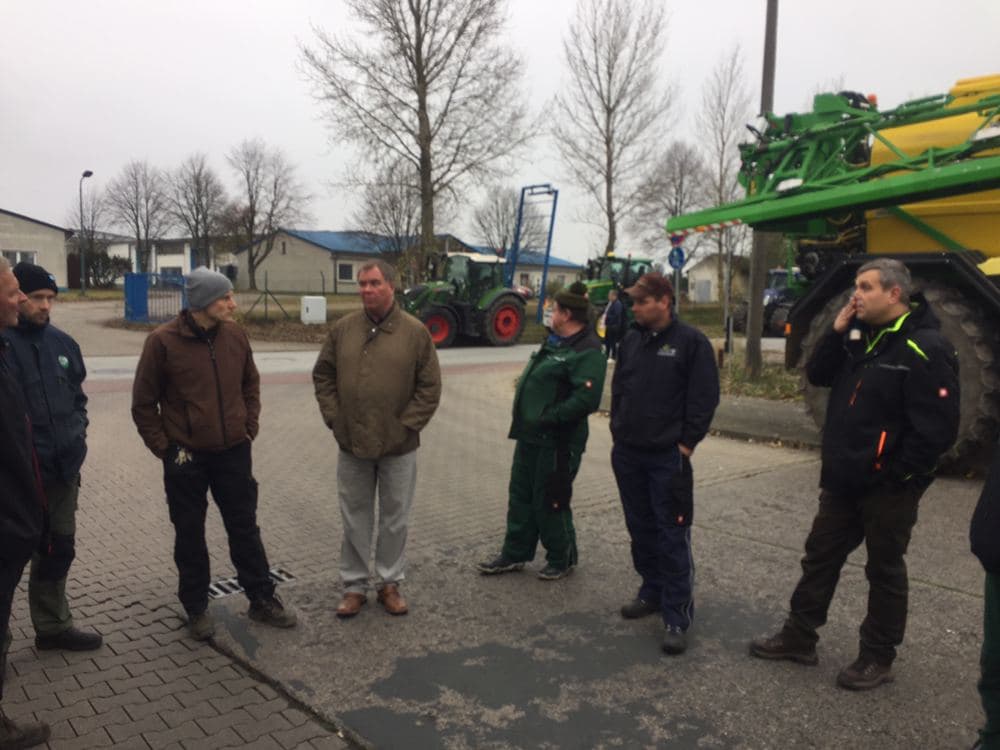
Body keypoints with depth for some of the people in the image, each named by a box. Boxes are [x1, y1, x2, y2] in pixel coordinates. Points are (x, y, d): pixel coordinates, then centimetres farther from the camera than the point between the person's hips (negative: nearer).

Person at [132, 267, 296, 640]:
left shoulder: (234, 334, -2)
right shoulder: (163, 342, -13)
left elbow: (250, 383, 13)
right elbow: (143, 403, -5)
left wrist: (249, 427, 6)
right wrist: (164, 448, -6)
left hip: (234, 452, 3)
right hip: (186, 458, -3)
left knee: (245, 528, 12)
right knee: (190, 535, 11)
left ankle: (262, 599, 24)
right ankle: (196, 607, 27)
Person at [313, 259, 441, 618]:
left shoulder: (414, 331, -6)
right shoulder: (342, 329, 1)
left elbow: (430, 386, -5)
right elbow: (323, 376, 7)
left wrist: (407, 425, -9)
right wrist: (333, 417, -1)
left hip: (399, 446, -2)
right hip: (351, 444, 2)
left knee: (395, 519, 11)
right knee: (355, 519, 13)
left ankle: (390, 583, 27)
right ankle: (354, 585, 27)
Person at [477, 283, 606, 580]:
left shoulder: (586, 352, -19)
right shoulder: (554, 343, 13)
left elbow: (586, 399, -29)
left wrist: (548, 418, -24)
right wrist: (526, 417, 10)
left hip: (556, 442, -10)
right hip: (530, 436, 10)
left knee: (550, 502, 4)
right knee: (520, 497, 17)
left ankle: (561, 559, 24)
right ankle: (515, 554, 31)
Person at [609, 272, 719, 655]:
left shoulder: (691, 342, -8)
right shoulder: (631, 340, 10)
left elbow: (704, 398, -9)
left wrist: (685, 444, -12)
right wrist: (617, 431, 10)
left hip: (668, 456, -6)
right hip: (628, 453, 6)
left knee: (672, 536, -3)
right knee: (641, 529, 16)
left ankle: (677, 617, 3)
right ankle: (652, 591, 33)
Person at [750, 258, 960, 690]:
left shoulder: (925, 349, -18)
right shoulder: (860, 336, 8)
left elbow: (937, 430, -22)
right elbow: (817, 376, 6)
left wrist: (894, 475, -19)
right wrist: (837, 332, -6)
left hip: (888, 487, -8)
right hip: (843, 480, 8)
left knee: (884, 570, 9)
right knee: (820, 557, 15)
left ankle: (878, 658, 24)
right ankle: (798, 637, 29)